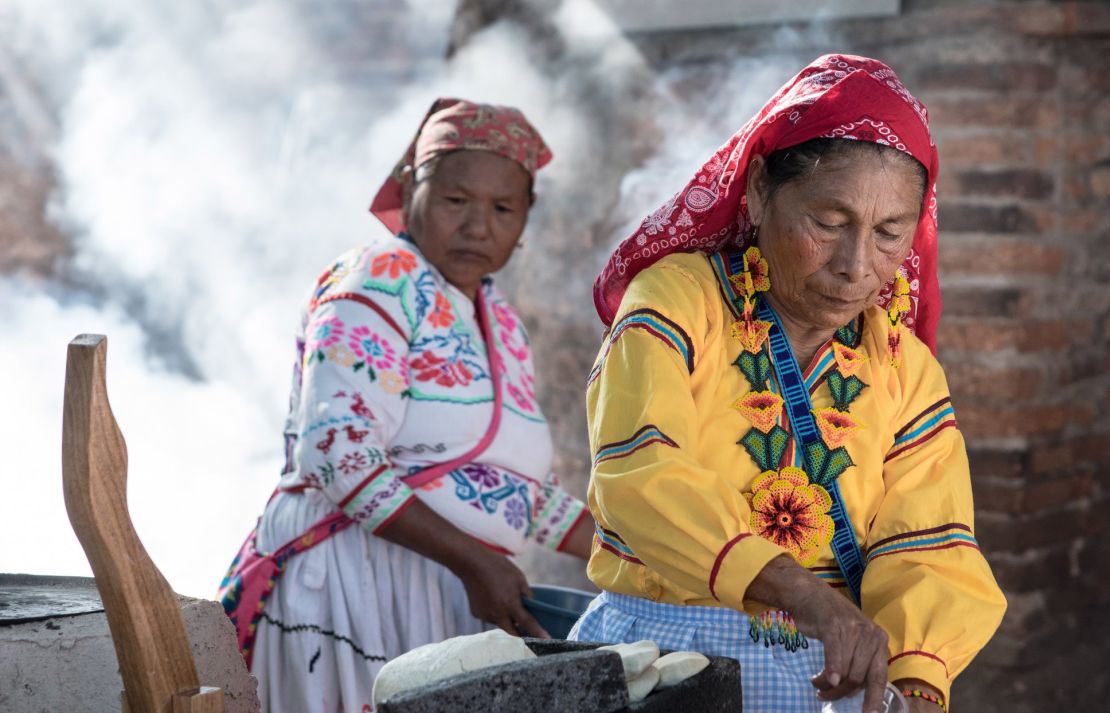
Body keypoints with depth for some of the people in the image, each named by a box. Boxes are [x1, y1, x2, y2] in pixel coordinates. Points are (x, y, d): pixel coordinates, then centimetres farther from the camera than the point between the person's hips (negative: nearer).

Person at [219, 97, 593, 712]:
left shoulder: (501, 326, 17)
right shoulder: (381, 279, -8)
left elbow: (526, 495, 25)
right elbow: (336, 451, -20)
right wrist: (473, 561, -20)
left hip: (452, 604, 7)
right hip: (352, 584, -7)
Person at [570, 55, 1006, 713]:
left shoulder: (906, 370, 9)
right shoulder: (676, 301, -4)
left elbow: (928, 554, -1)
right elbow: (640, 474, -20)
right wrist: (802, 593, -33)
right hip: (666, 652, -5)